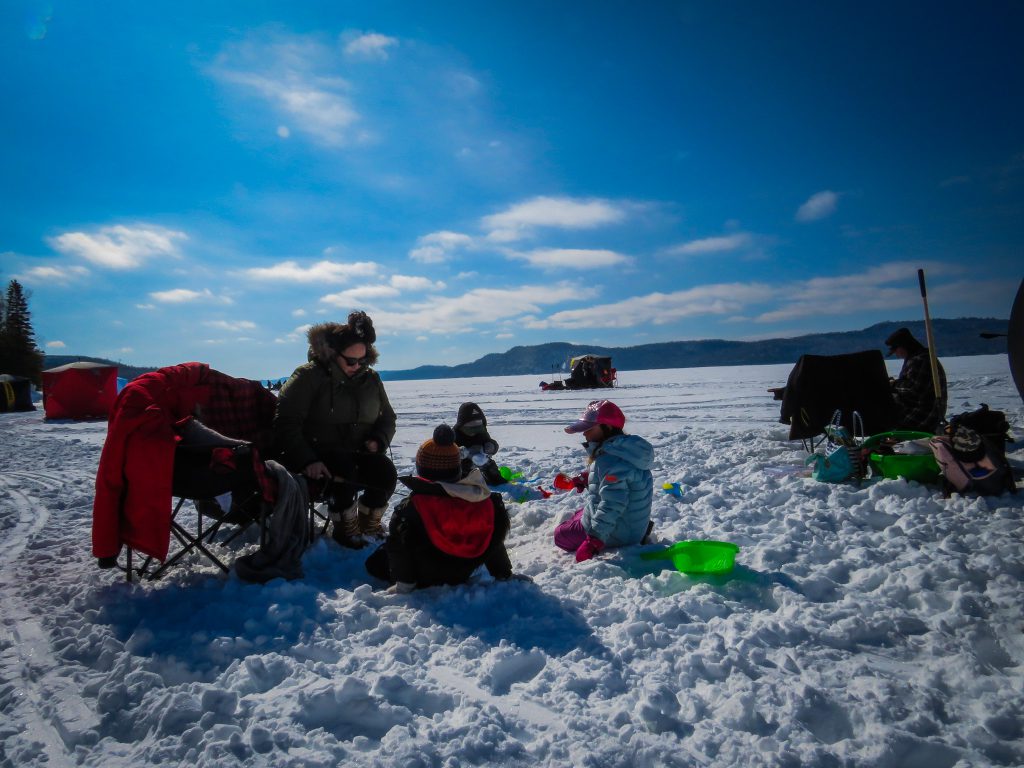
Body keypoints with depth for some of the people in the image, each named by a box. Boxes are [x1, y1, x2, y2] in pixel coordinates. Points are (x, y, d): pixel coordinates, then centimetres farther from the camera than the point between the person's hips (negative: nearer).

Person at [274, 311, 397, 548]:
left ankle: (368, 521, 4)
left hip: (358, 452, 5)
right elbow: (286, 423, -14)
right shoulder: (309, 376, -9)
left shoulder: (370, 378, 7)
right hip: (319, 455, -4)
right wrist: (307, 461, -27)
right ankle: (345, 528, -10)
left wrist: (378, 440, -5)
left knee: (386, 472, -24)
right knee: (345, 470, -35)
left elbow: (387, 416, 18)